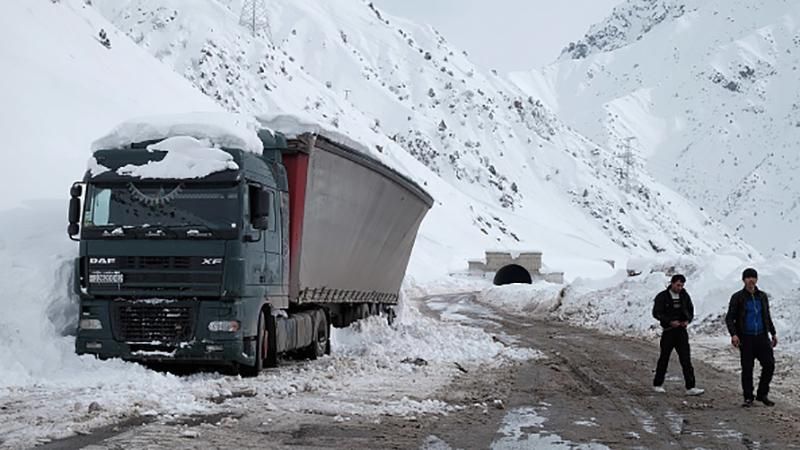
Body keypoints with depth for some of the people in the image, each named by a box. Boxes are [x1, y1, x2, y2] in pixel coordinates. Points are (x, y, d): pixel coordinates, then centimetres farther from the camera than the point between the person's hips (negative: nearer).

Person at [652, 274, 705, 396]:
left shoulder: (684, 296, 6)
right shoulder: (662, 297, -6)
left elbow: (690, 310, 16)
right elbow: (656, 313, -10)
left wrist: (688, 320, -5)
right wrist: (670, 322, -20)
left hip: (682, 331, 3)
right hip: (668, 331, -3)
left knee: (686, 359, -5)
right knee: (664, 358, 7)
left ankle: (690, 387, -8)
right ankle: (657, 384, 22)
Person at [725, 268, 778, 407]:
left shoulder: (763, 296, 12)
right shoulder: (738, 297, -1)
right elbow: (729, 318, -2)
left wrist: (773, 333, 20)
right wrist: (733, 334, -16)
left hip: (762, 337, 4)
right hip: (746, 339, -4)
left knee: (769, 365, -3)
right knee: (747, 368, -1)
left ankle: (762, 394, 13)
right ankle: (748, 398, 10)